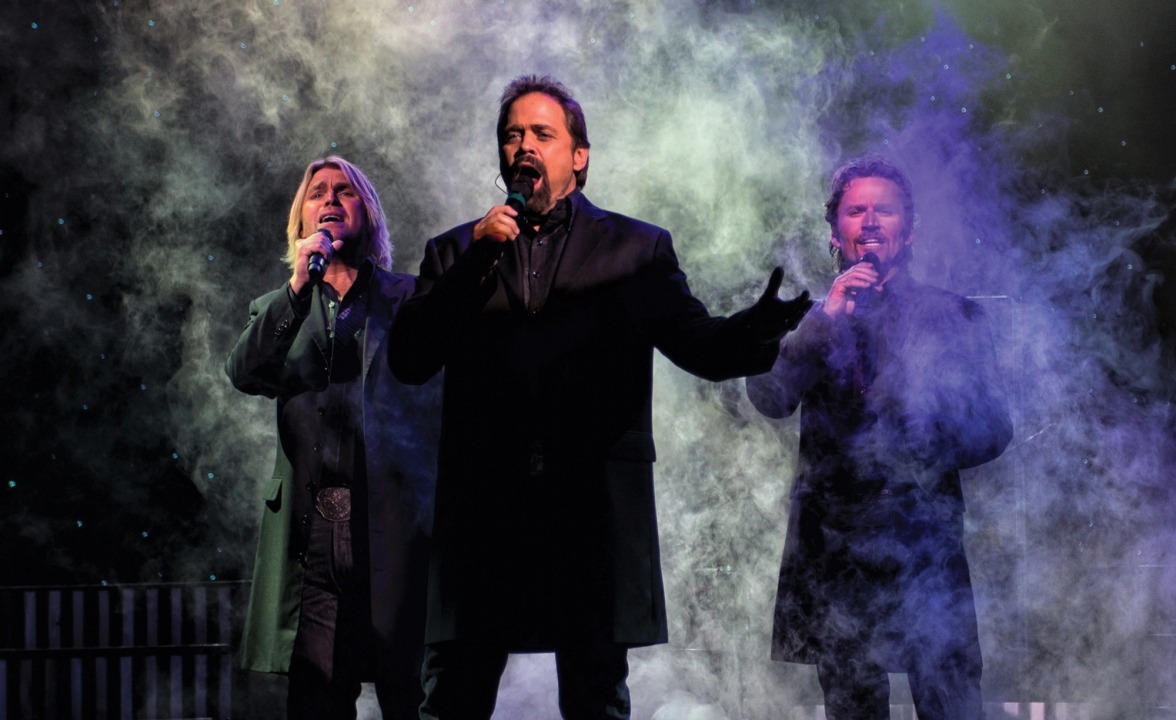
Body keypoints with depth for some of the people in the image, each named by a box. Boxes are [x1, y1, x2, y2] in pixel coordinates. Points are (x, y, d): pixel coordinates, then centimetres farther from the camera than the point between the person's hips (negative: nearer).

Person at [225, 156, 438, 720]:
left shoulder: (411, 298, 12)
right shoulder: (279, 309, 21)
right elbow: (244, 375, 1)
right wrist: (299, 286, -9)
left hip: (396, 525, -2)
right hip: (313, 530, 2)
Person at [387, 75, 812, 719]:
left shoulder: (638, 249, 12)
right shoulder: (455, 252, 15)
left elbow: (700, 345, 3)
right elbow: (409, 360, 3)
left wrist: (754, 329, -20)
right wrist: (475, 260, -7)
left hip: (596, 508, -1)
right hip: (482, 505, 1)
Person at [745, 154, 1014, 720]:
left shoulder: (955, 317, 10)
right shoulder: (811, 321, 13)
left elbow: (993, 429, 7)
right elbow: (768, 400, -4)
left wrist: (918, 462, -9)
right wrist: (827, 317, -12)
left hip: (926, 543, -1)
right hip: (833, 546, 1)